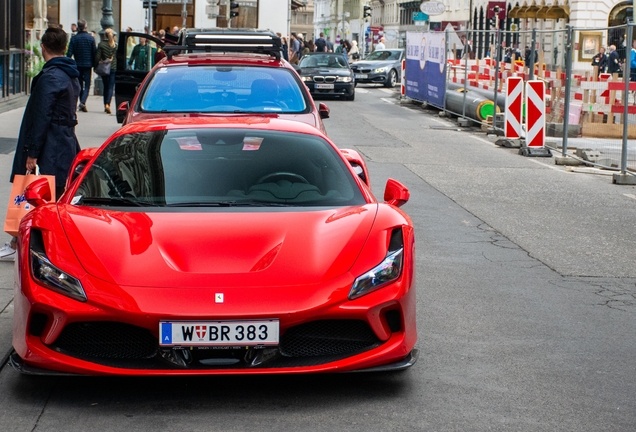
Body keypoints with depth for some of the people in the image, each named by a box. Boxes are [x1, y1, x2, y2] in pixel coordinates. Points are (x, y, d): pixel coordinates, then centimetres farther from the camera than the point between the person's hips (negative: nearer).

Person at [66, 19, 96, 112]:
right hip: (88, 64, -2)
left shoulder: (74, 38, -3)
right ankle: (83, 102, -21)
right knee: (87, 84, -1)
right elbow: (94, 52, -1)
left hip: (78, 64, 2)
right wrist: (94, 64, 9)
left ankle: (81, 103, 18)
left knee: (80, 84, 15)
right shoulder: (91, 38, -4)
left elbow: (69, 53, -6)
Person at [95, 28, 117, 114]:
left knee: (105, 87, 14)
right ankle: (107, 104, -21)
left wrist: (96, 67, 2)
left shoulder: (101, 44, -4)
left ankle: (106, 105, 18)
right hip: (114, 68, -1)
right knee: (111, 87, -3)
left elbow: (97, 57, -7)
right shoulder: (116, 45, -2)